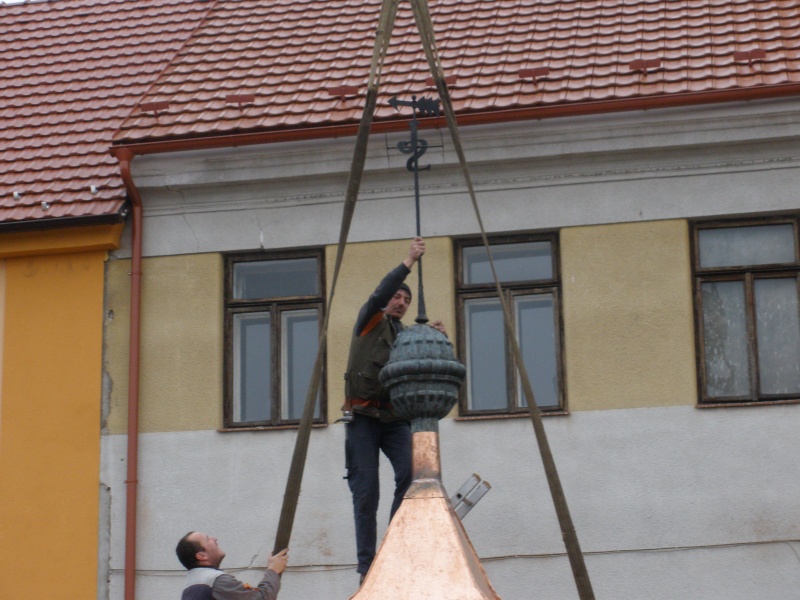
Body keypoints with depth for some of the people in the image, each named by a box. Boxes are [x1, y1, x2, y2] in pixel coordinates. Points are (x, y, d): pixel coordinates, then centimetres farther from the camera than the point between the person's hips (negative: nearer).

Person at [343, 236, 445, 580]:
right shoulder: (372, 321, 8)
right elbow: (379, 294, -13)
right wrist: (408, 262, -22)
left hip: (395, 418, 4)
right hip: (363, 416, -4)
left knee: (411, 474, -20)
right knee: (366, 490, -7)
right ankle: (366, 565, -3)